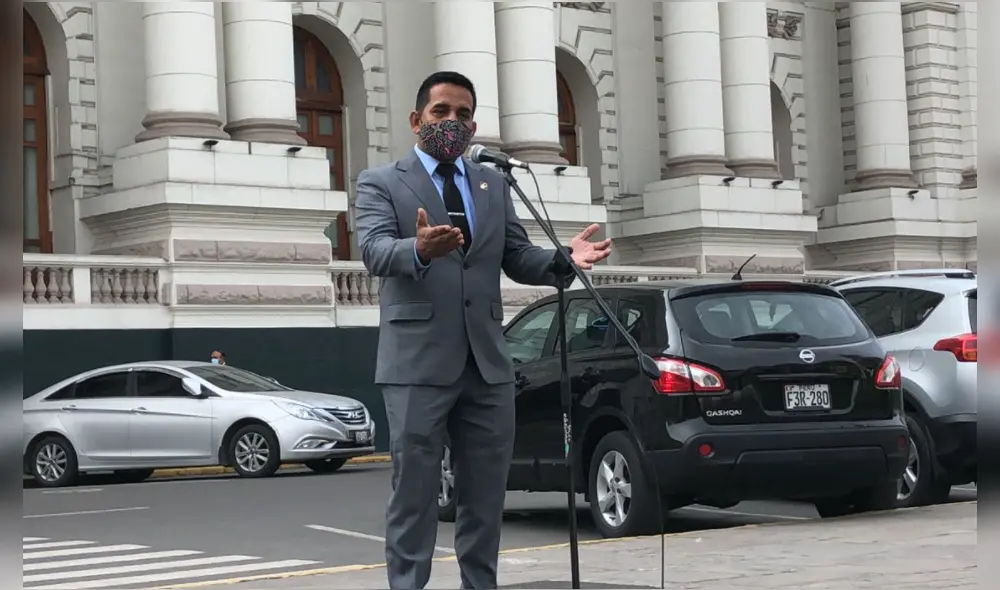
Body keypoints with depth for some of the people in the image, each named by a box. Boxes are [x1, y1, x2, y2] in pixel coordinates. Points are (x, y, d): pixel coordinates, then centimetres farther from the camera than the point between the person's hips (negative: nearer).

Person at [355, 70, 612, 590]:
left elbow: (517, 258, 11)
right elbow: (374, 250, -14)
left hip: (487, 362, 5)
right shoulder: (381, 182, 2)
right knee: (414, 494, -1)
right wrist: (419, 250, -36)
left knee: (485, 496, 10)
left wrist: (564, 259, -10)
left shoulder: (494, 185, 16)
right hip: (419, 362, -4)